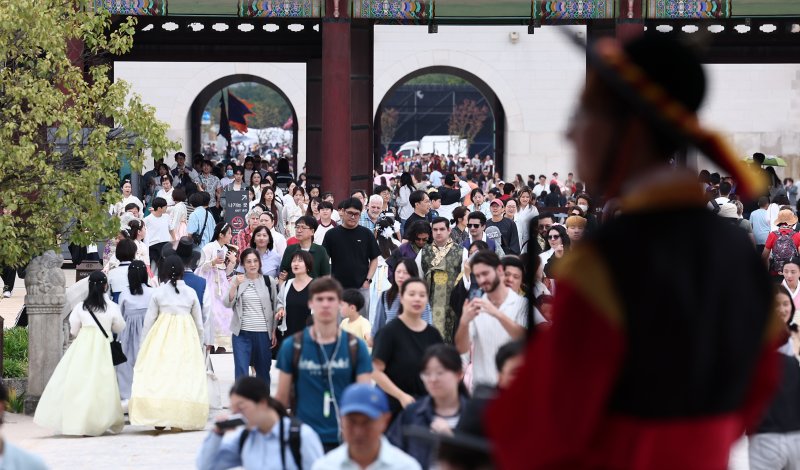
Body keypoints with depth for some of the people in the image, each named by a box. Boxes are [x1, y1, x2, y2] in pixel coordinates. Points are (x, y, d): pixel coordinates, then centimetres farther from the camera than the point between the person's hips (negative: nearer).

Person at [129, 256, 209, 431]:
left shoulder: (158, 292, -1)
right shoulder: (190, 293, 3)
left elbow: (148, 320, 3)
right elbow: (199, 323, 9)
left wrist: (144, 346, 12)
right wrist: (199, 345, 20)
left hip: (162, 336, -1)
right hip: (186, 337, 1)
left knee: (159, 374, 2)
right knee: (184, 375, 1)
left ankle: (158, 418, 0)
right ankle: (179, 420, -4)